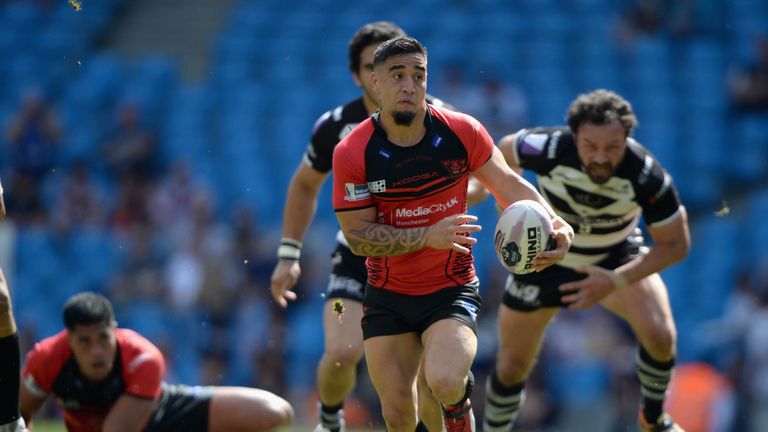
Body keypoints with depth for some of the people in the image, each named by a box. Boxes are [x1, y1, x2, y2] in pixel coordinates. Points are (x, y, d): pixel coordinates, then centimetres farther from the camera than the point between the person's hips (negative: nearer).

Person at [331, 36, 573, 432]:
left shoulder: (461, 132, -10)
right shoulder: (352, 153, -12)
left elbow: (509, 185, -1)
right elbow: (357, 236, -13)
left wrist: (555, 224, -19)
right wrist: (428, 237, -27)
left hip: (451, 291, -1)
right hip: (387, 298, 1)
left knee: (444, 382, -28)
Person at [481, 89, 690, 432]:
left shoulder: (647, 177, -33)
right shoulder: (549, 149, -32)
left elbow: (676, 244, -22)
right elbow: (505, 151, -8)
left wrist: (615, 281, -31)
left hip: (615, 257, -1)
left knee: (659, 334, -23)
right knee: (512, 366, 2)